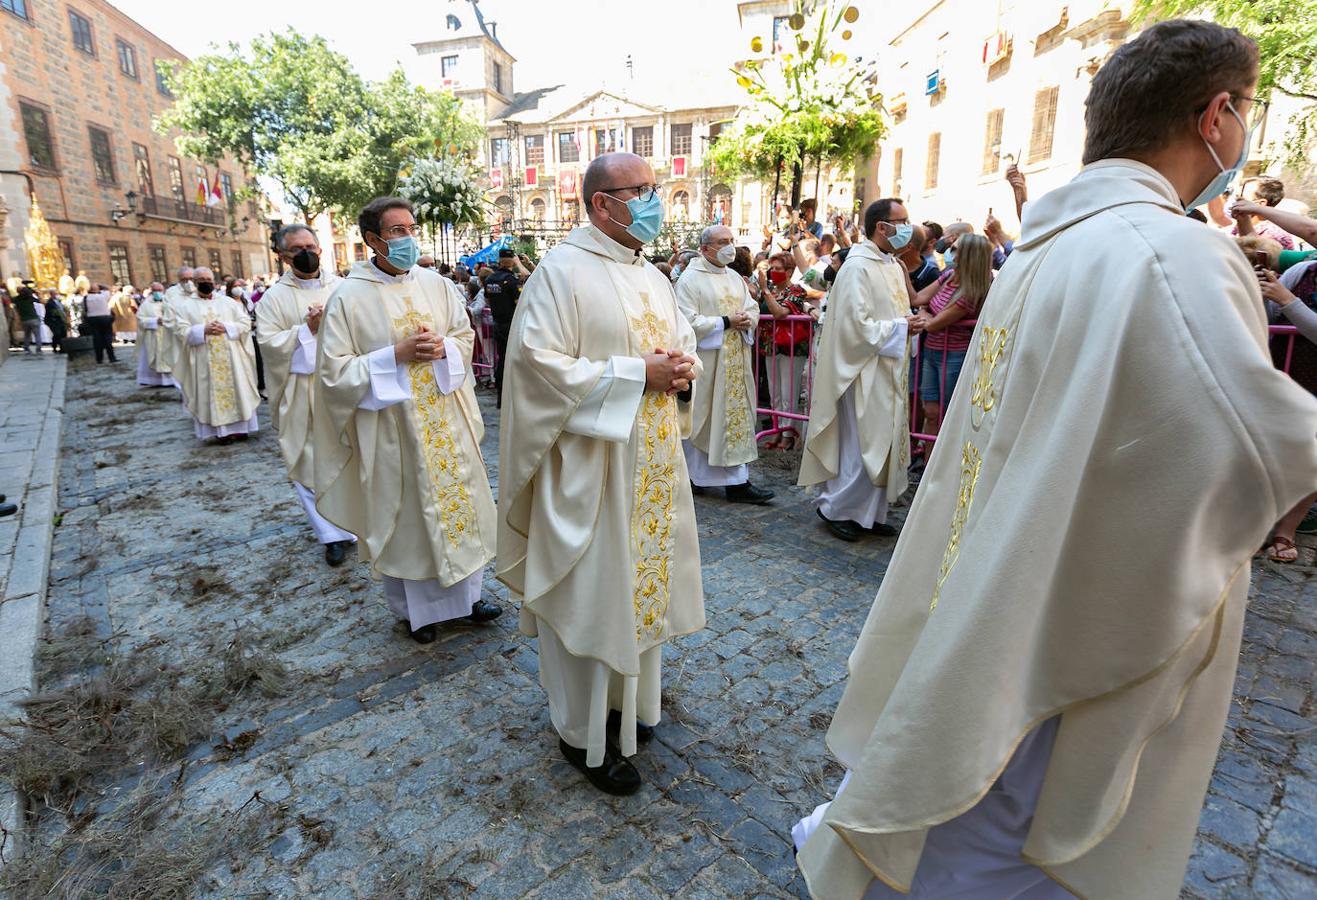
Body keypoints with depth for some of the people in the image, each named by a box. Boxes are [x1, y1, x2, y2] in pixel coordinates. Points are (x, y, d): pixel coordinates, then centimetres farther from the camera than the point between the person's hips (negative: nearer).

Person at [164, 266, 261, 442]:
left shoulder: (229, 302, 9)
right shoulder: (185, 306, 6)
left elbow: (246, 323, 2)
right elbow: (181, 331, -3)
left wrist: (226, 328, -13)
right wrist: (203, 330, -17)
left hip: (231, 358, 1)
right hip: (205, 361, -1)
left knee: (236, 390, 3)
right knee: (211, 394, 0)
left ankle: (239, 427, 10)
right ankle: (220, 430, 5)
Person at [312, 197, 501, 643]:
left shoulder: (437, 285, 3)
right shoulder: (349, 298, -8)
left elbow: (465, 337, 10)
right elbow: (334, 371, -9)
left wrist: (442, 348, -12)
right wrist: (397, 354, -18)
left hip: (445, 418, 4)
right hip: (390, 426, -3)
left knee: (458, 501, 10)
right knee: (406, 514, 7)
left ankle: (467, 595, 28)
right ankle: (416, 608, 27)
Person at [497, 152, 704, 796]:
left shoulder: (652, 276, 14)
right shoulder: (563, 270, -11)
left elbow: (684, 340, 23)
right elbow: (538, 361, -20)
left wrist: (683, 367, -2)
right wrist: (635, 374, -20)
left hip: (652, 463, 8)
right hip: (590, 464, -8)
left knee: (639, 579, 18)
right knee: (589, 592, 4)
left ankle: (627, 701, 40)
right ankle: (583, 732, 24)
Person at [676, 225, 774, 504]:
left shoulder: (735, 278, 15)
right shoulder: (690, 279, -7)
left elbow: (752, 308, 17)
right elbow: (688, 322, -16)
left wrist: (747, 320, -7)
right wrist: (726, 322, -16)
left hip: (735, 362, 7)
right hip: (705, 363, -7)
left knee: (735, 414, 5)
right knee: (701, 418, 1)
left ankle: (737, 482, 11)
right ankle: (691, 474, 17)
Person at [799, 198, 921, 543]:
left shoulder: (894, 265, 13)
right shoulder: (858, 267, -15)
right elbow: (856, 326, -21)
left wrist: (908, 323, 3)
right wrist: (900, 328, -13)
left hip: (889, 372, 9)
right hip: (865, 372, -9)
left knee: (883, 447, 13)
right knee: (862, 448, -2)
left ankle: (871, 513, 25)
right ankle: (834, 508, 15)